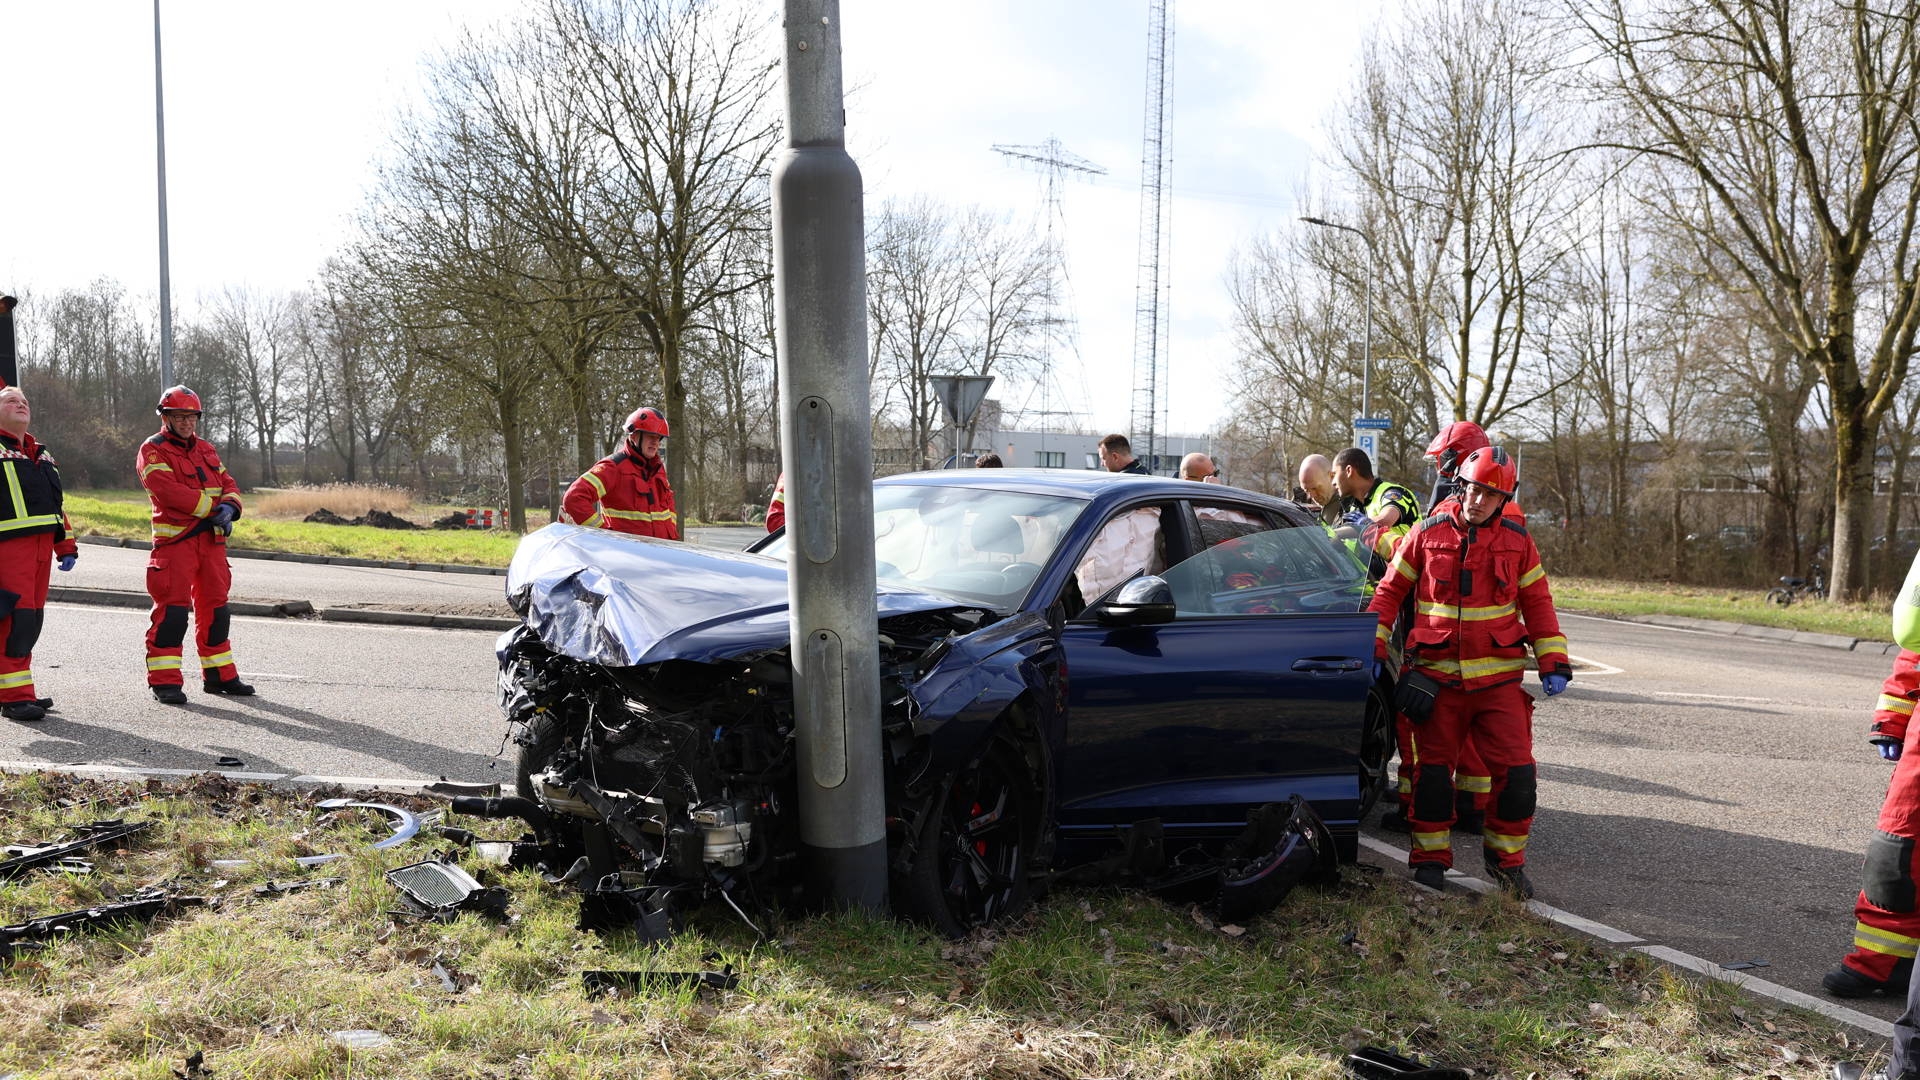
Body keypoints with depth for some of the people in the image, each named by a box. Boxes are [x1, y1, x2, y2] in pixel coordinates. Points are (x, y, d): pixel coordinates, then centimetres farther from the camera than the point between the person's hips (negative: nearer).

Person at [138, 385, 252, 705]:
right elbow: (170, 491, -17)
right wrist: (213, 508, -15)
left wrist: (229, 506, -8)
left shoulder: (206, 449, 19)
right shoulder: (153, 451, -4)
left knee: (215, 606, 11)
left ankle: (219, 675, 21)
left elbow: (228, 484, 15)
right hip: (175, 540, -7)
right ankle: (164, 681, -4)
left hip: (212, 539, 7)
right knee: (172, 609, -9)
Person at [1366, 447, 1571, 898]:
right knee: (1433, 768, 4)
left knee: (1516, 769, -4)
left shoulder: (1517, 542, 5)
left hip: (1499, 676, 1)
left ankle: (1507, 858, 13)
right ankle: (1430, 857, 18)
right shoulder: (1428, 534, 1)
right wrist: (1374, 647, 0)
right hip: (1437, 675, -1)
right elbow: (1390, 590, 7)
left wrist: (1553, 662, 2)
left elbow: (1538, 603, 10)